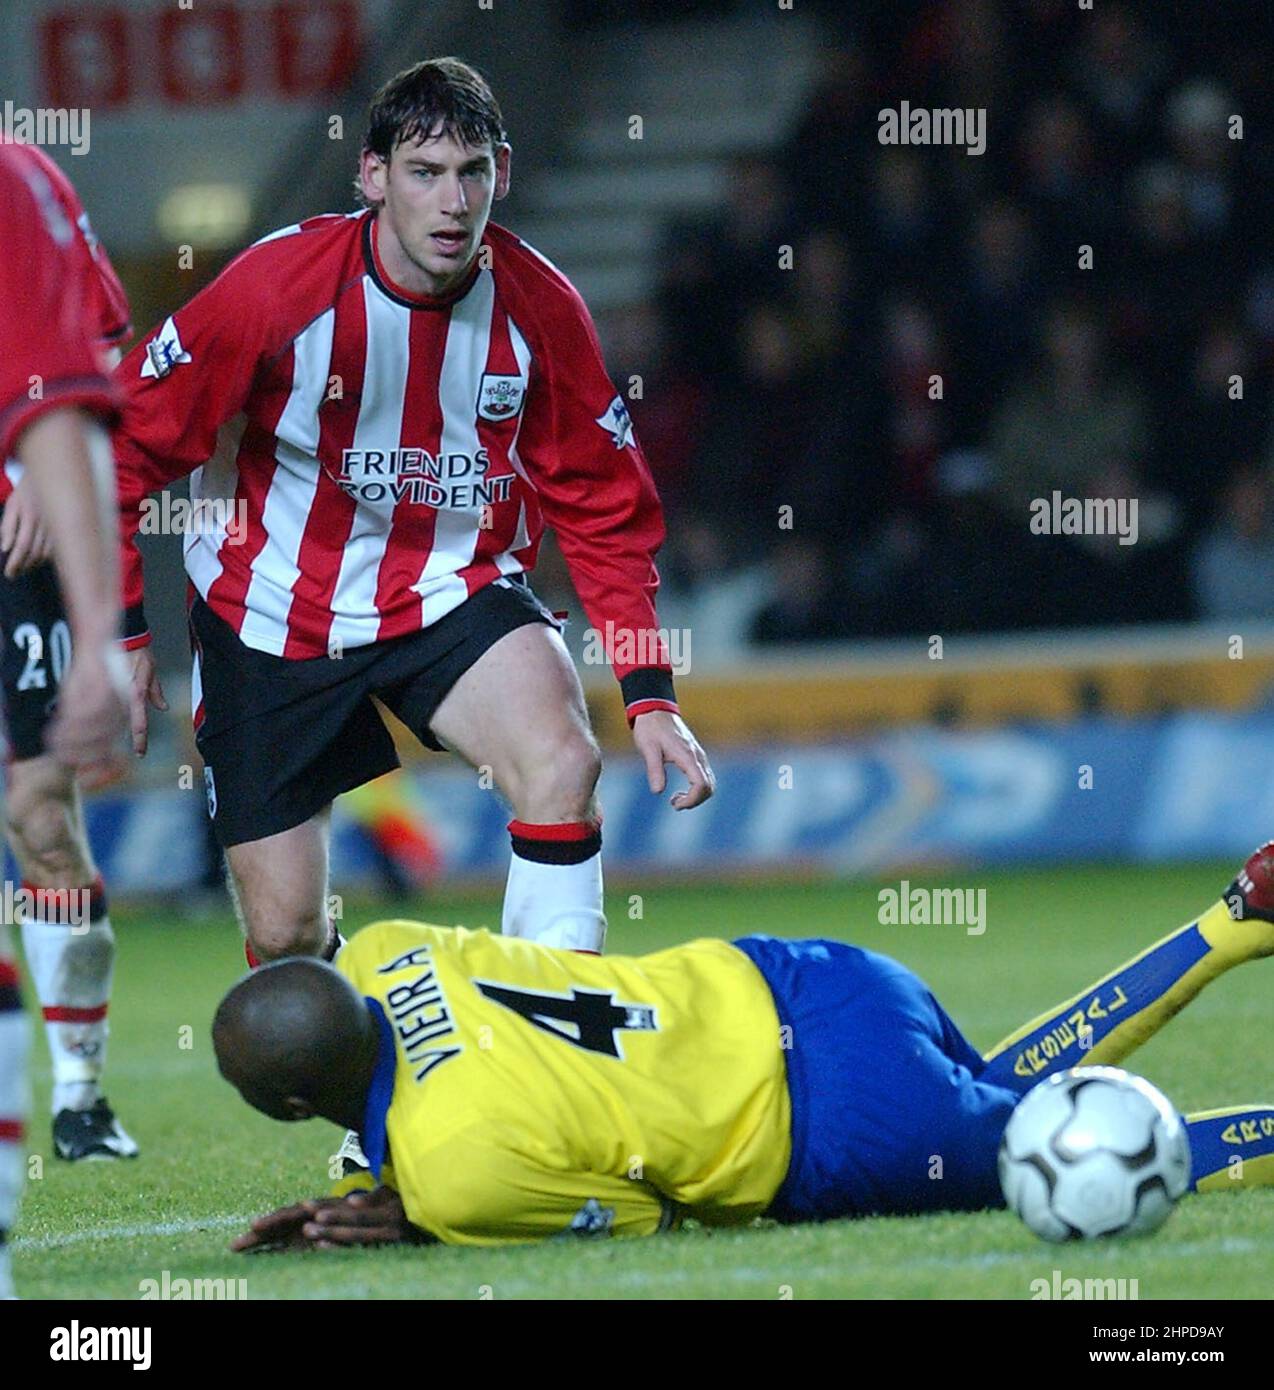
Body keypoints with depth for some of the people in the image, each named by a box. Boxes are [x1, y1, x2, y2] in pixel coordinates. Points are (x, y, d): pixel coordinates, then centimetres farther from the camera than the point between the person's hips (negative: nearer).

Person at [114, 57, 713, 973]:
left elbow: (606, 510, -1)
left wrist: (650, 693, -9)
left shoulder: (539, 307, -12)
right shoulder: (279, 287, -19)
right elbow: (126, 443, -8)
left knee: (563, 764, -29)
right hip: (276, 613, -1)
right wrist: (119, 635, -8)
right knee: (283, 932, 1)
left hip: (454, 590, 1)